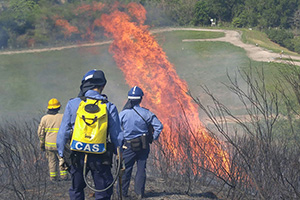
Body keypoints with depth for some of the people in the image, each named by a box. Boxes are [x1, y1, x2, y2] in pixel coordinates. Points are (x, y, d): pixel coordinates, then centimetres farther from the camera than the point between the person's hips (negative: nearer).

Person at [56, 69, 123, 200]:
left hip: (78, 155, 1)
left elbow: (63, 132, 1)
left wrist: (61, 155, 9)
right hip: (100, 158, -1)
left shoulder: (73, 104, -2)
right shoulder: (109, 107, -4)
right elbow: (116, 135, -1)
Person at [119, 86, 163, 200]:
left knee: (126, 169, 7)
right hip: (144, 146, 1)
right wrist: (153, 138, 6)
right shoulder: (146, 113, -5)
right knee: (141, 169, 10)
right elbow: (159, 126, -6)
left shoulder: (123, 114, -8)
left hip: (129, 146, -1)